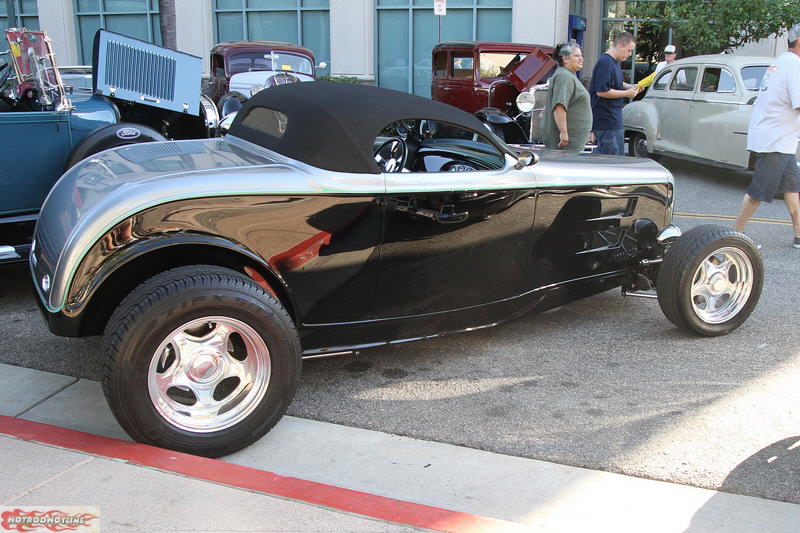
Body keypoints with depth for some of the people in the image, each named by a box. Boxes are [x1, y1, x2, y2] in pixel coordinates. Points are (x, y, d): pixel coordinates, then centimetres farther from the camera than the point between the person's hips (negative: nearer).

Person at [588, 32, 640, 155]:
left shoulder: (615, 62, 15)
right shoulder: (605, 62, -18)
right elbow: (602, 91, -24)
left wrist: (630, 86, 9)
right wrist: (626, 93, -16)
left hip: (613, 116, 11)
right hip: (607, 119, -10)